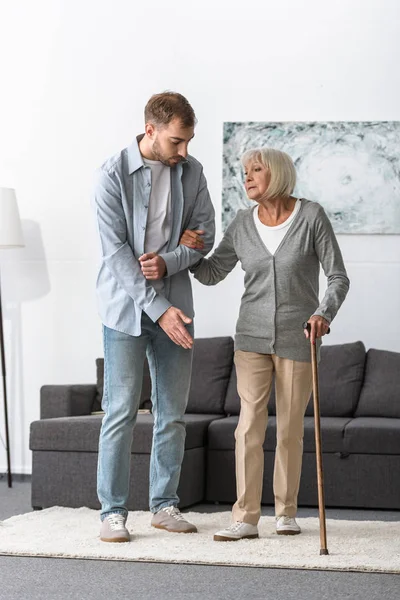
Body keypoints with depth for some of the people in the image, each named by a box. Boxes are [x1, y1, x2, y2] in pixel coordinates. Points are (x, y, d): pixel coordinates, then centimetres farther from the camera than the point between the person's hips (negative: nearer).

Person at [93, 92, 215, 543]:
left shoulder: (191, 172, 3)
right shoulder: (112, 175, -11)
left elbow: (204, 234, 7)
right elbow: (116, 252, -15)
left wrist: (168, 262, -13)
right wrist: (157, 308, -20)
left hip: (174, 304, 5)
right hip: (127, 307, -5)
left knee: (173, 412, 8)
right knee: (120, 412, -4)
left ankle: (165, 505, 18)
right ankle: (113, 511, 3)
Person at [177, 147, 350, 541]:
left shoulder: (312, 217, -6)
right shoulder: (242, 225, 3)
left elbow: (338, 277, -7)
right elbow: (211, 274, 10)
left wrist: (324, 313, -23)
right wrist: (190, 251, -9)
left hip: (297, 340, -2)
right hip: (253, 337, 2)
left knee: (290, 429, 5)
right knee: (250, 424, -6)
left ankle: (286, 512, 20)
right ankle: (245, 518, -5)